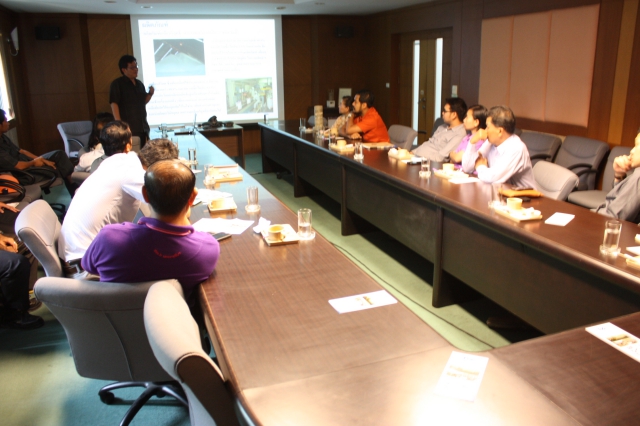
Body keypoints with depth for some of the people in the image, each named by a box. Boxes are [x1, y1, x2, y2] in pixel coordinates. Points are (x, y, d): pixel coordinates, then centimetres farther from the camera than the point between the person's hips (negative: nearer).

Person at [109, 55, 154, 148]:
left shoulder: (139, 83, 16)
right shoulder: (117, 84, -4)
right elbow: (114, 104, -10)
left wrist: (150, 93, 2)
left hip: (143, 127, 7)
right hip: (128, 128, -7)